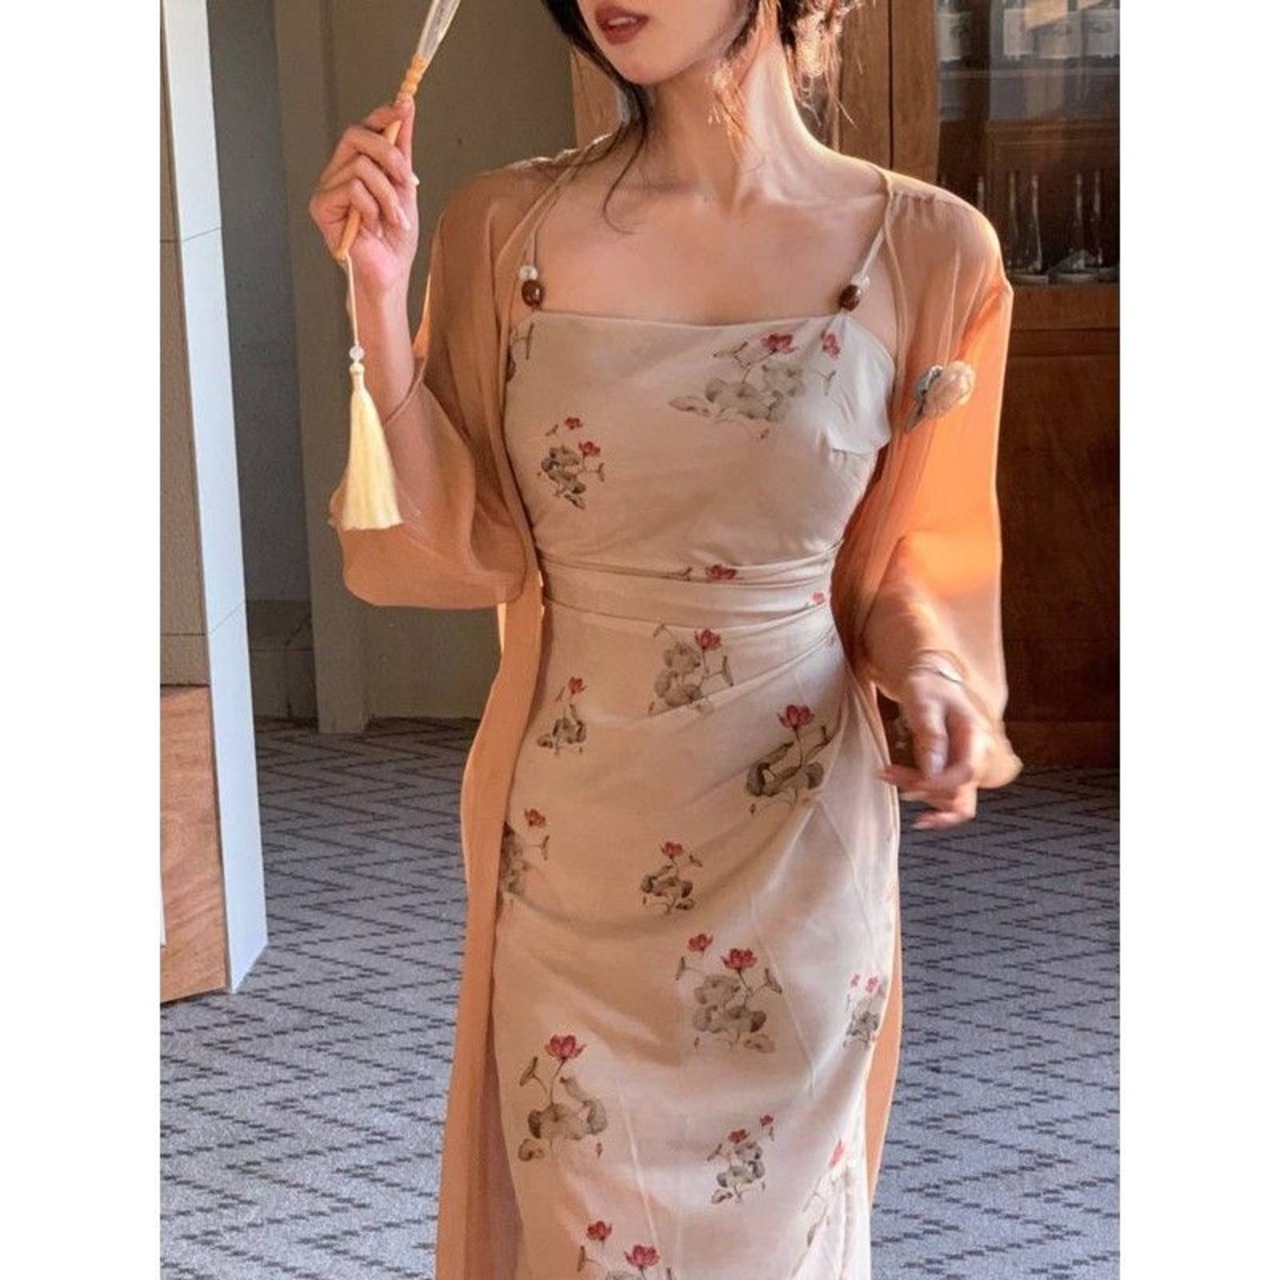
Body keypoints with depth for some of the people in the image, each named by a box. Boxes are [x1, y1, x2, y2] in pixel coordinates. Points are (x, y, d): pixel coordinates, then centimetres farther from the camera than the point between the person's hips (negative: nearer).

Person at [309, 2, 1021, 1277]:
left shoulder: (922, 251, -8)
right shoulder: (510, 232, -5)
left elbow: (910, 554, 4)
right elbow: (464, 543, -5)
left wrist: (928, 671, -15)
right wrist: (379, 296, -13)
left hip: (798, 837, -1)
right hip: (571, 840, 1)